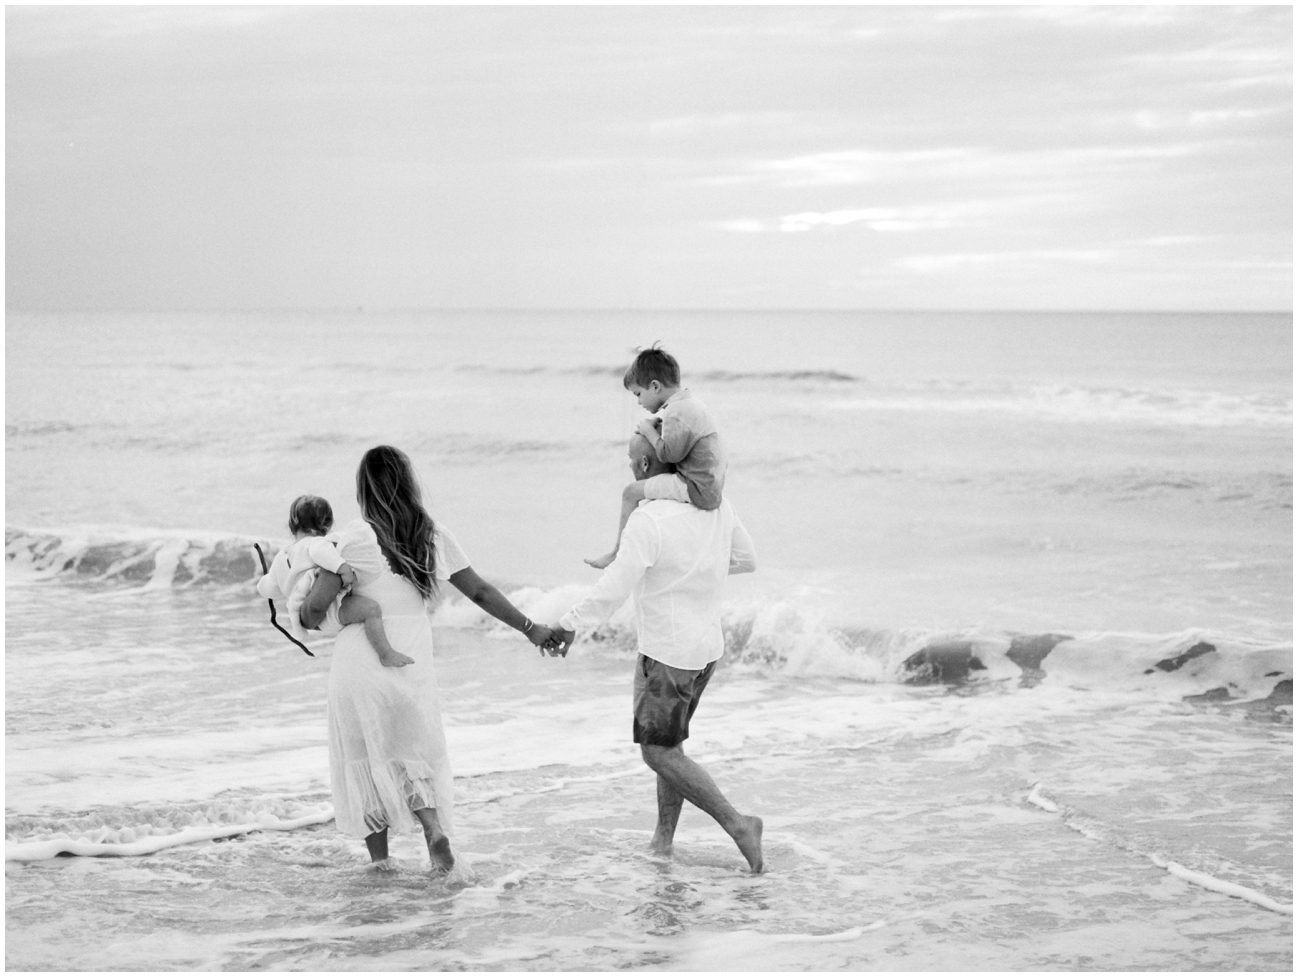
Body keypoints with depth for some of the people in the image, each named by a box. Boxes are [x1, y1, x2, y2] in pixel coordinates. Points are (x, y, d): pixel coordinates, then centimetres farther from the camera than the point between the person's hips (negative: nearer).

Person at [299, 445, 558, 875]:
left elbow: (317, 605, -13)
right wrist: (531, 628, 19)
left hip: (361, 659, -3)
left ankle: (379, 857, 13)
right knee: (414, 751, 18)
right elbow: (480, 591, 8)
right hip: (414, 660, 3)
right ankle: (434, 827, -7)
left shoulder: (357, 536, -10)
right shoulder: (433, 535, 2)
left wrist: (304, 618, 10)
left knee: (365, 758, 13)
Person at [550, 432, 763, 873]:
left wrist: (568, 625, -8)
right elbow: (746, 559, 12)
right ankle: (663, 838, 24)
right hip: (707, 645, 8)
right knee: (668, 740, 20)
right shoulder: (715, 504, -2)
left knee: (658, 752, 3)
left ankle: (736, 823, -2)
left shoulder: (648, 521, -24)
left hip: (667, 652, -8)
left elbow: (612, 591, -22)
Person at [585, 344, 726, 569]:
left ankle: (618, 553, 3)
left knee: (631, 492, -7)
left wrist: (649, 431, -7)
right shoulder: (689, 402, 14)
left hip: (699, 489, -11)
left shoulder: (676, 413, -19)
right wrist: (657, 425, 8)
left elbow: (668, 453, -21)